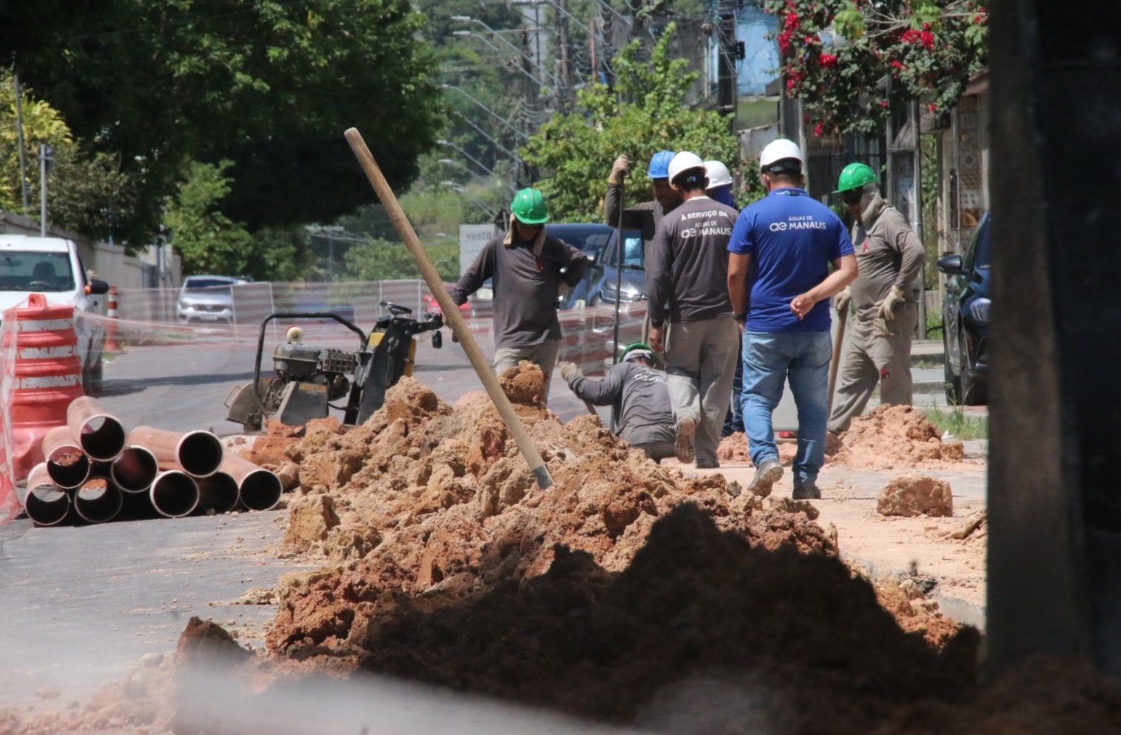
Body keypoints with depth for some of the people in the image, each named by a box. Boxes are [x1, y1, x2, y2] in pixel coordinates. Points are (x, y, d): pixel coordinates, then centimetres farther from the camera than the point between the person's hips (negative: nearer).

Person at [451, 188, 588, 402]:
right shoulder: (498, 246, 2)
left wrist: (564, 281, 13)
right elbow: (472, 277, 6)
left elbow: (580, 260, 22)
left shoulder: (552, 247, 7)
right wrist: (452, 301, -2)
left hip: (545, 337, 2)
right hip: (509, 339, -2)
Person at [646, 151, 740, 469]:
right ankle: (706, 452, 7)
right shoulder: (730, 217, 1)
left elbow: (658, 277, -6)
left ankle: (685, 412, -14)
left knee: (679, 370, 16)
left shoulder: (671, 222, -6)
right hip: (724, 315, 2)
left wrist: (656, 323, -1)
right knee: (717, 383, 8)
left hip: (685, 317, -2)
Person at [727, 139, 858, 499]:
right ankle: (806, 479, 5)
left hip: (765, 329, -2)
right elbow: (848, 269, -2)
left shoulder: (753, 215, -5)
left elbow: (735, 274, -5)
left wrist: (741, 315, 9)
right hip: (814, 330, 2)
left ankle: (765, 457, -16)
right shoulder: (825, 216, 5)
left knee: (756, 398, 7)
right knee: (813, 405, 8)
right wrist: (811, 297, -8)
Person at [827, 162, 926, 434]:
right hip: (863, 318, 10)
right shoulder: (859, 224, 19)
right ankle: (832, 431, 15)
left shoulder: (889, 220, -12)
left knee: (895, 383, -6)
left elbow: (915, 252, -26)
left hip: (888, 319, -10)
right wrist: (850, 291, 16)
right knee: (849, 379, 12)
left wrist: (896, 292, -24)